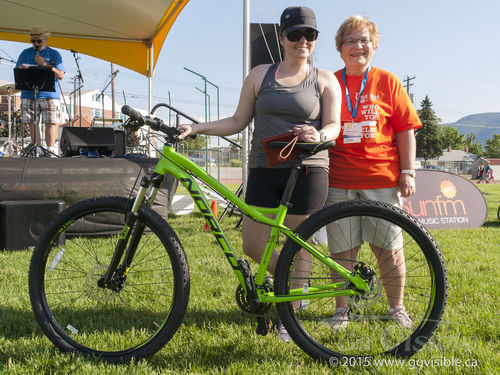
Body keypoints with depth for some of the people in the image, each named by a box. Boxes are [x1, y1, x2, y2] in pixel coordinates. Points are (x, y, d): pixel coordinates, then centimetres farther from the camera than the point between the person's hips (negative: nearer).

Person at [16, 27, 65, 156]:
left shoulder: (54, 54, 9)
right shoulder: (25, 53, 16)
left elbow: (60, 75, -1)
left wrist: (44, 64, -10)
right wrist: (21, 70, -10)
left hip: (49, 95, -2)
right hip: (28, 95, 2)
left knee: (51, 123, -10)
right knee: (32, 124, 1)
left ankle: (50, 150, -7)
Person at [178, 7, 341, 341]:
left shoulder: (325, 80, 6)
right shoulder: (260, 75, 11)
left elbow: (333, 124, -3)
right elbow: (238, 121, 11)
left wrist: (318, 135, -27)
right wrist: (196, 128, 0)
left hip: (307, 171, -2)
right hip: (263, 170, 3)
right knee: (252, 245, 2)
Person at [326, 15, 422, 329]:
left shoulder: (388, 82, 7)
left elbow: (406, 131, 6)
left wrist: (408, 172, -2)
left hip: (382, 179, 0)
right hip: (340, 182, 1)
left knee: (389, 249, 4)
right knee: (342, 250, 4)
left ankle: (397, 307, 22)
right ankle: (342, 309, 19)